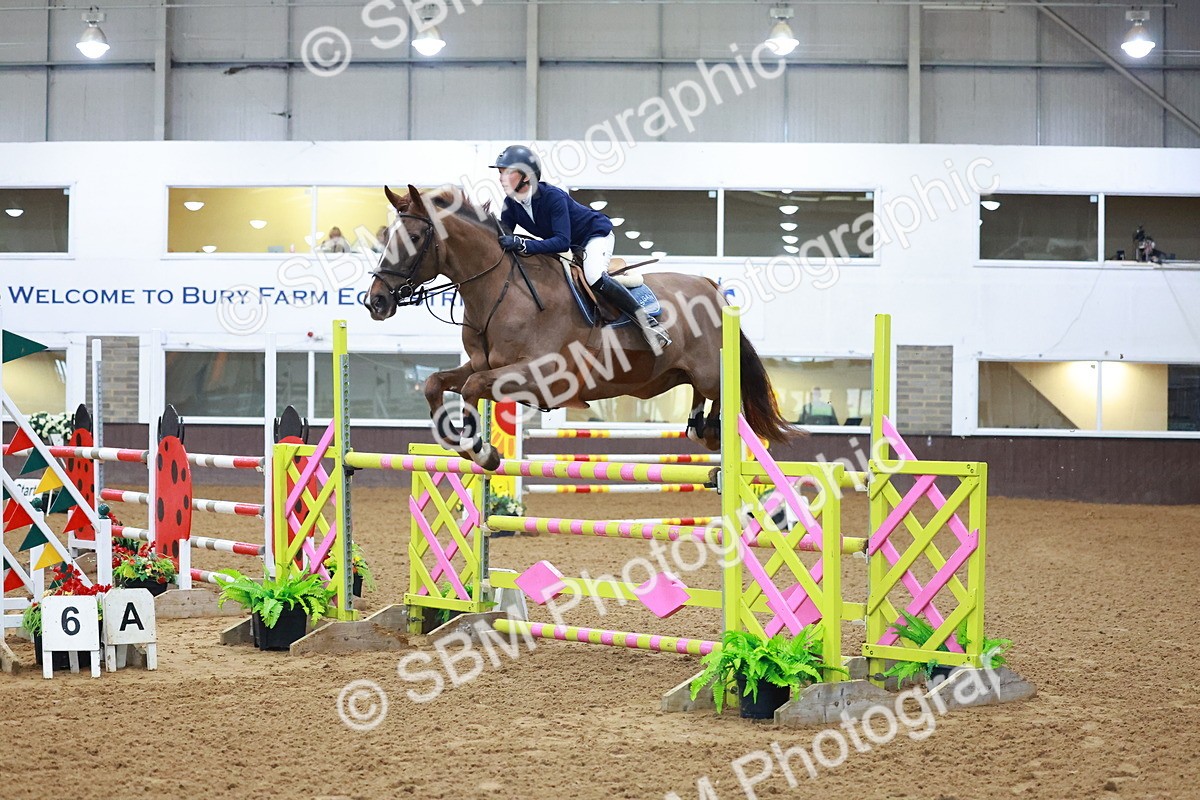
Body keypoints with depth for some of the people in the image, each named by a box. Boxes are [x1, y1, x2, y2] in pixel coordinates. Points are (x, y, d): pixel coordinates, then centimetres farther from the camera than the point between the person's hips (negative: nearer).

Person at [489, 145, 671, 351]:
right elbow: (502, 237, -8)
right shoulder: (511, 204, -10)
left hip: (596, 233, -9)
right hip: (572, 248, 9)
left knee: (594, 277, -34)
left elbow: (562, 241, -40)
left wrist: (523, 246, -51)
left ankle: (647, 322, -25)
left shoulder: (552, 197, -33)